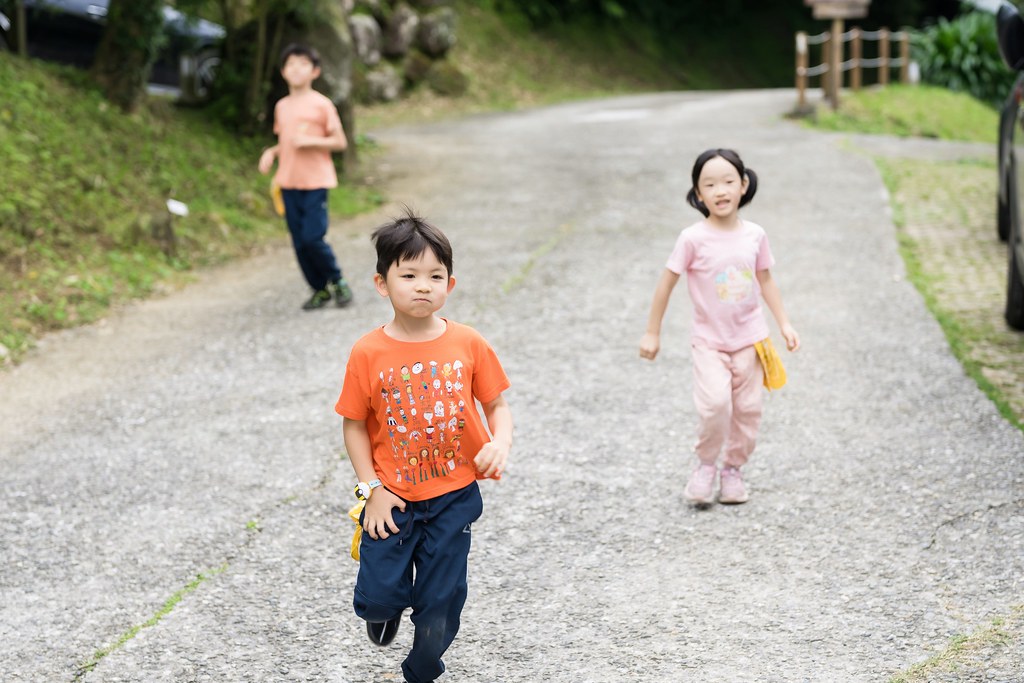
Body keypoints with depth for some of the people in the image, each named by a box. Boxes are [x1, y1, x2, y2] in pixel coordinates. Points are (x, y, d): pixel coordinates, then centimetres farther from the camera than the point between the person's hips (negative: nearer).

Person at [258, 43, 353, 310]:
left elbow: (340, 142, -5)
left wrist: (311, 141, -17)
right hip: (288, 183, 6)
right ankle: (320, 289, 18)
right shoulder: (282, 106, 12)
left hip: (315, 181, -6)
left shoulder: (321, 104, -6)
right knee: (299, 242, 5)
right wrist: (272, 152, 4)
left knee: (313, 238, -13)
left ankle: (337, 281, 9)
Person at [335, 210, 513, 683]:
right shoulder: (369, 353, -10)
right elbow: (355, 427, -2)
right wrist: (372, 490, -7)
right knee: (378, 598, -4)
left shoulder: (468, 345, -7)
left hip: (453, 498, 1)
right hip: (392, 499, -1)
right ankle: (388, 608, 34)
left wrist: (500, 443, -18)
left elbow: (496, 404, 2)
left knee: (440, 604, 7)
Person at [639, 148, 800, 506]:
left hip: (749, 339, 4)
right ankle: (706, 464, 5)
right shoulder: (693, 238, -13)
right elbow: (667, 283, -6)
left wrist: (785, 324, 10)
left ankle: (733, 469, 24)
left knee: (748, 409, 4)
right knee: (715, 403, -20)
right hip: (709, 341, -3)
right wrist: (652, 332, -2)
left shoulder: (755, 235, -2)